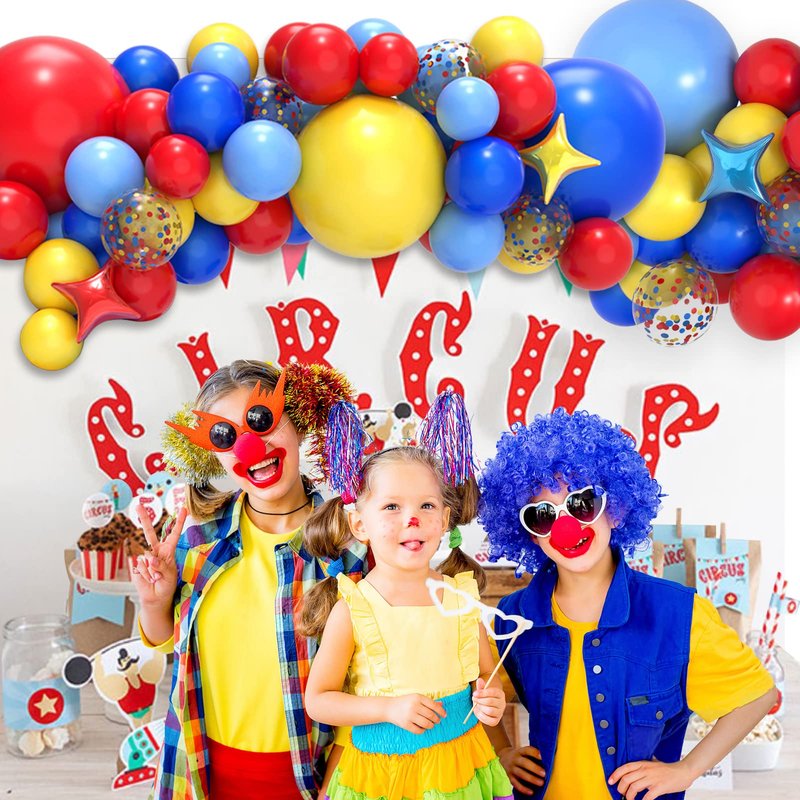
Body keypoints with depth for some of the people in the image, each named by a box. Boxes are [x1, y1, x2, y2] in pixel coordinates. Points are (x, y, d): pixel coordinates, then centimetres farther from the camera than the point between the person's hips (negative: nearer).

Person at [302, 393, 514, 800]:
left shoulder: (460, 594, -6)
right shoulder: (351, 609, -13)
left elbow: (487, 672, 7)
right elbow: (317, 699, -7)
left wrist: (491, 699, -14)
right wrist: (389, 709, -18)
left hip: (459, 766, 2)